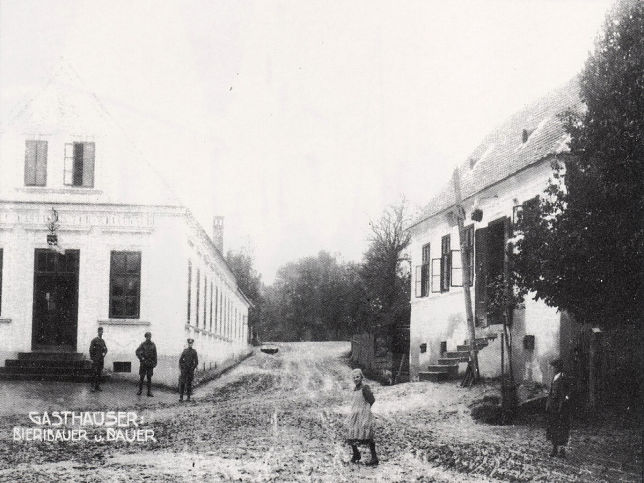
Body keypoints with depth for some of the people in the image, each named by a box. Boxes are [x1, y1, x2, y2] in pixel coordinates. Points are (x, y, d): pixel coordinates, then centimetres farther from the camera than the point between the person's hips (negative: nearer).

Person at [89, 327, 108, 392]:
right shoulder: (94, 340, -5)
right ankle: (93, 386, -7)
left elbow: (105, 349, 20)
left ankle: (98, 386, 9)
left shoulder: (103, 341, 13)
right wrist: (91, 359, -11)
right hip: (95, 359, -6)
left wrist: (104, 353, -3)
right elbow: (91, 349, -8)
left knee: (99, 373, 5)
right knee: (94, 373, -8)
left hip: (101, 359, 6)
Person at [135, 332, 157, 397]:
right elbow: (137, 352, -5)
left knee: (149, 378, 2)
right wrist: (141, 358, -15)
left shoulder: (153, 345, 4)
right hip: (144, 362, -1)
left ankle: (149, 392, 4)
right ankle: (140, 390, 15)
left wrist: (155, 363, 2)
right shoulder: (143, 344, 0)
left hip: (150, 363, 1)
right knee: (141, 377, 2)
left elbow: (155, 355, 6)